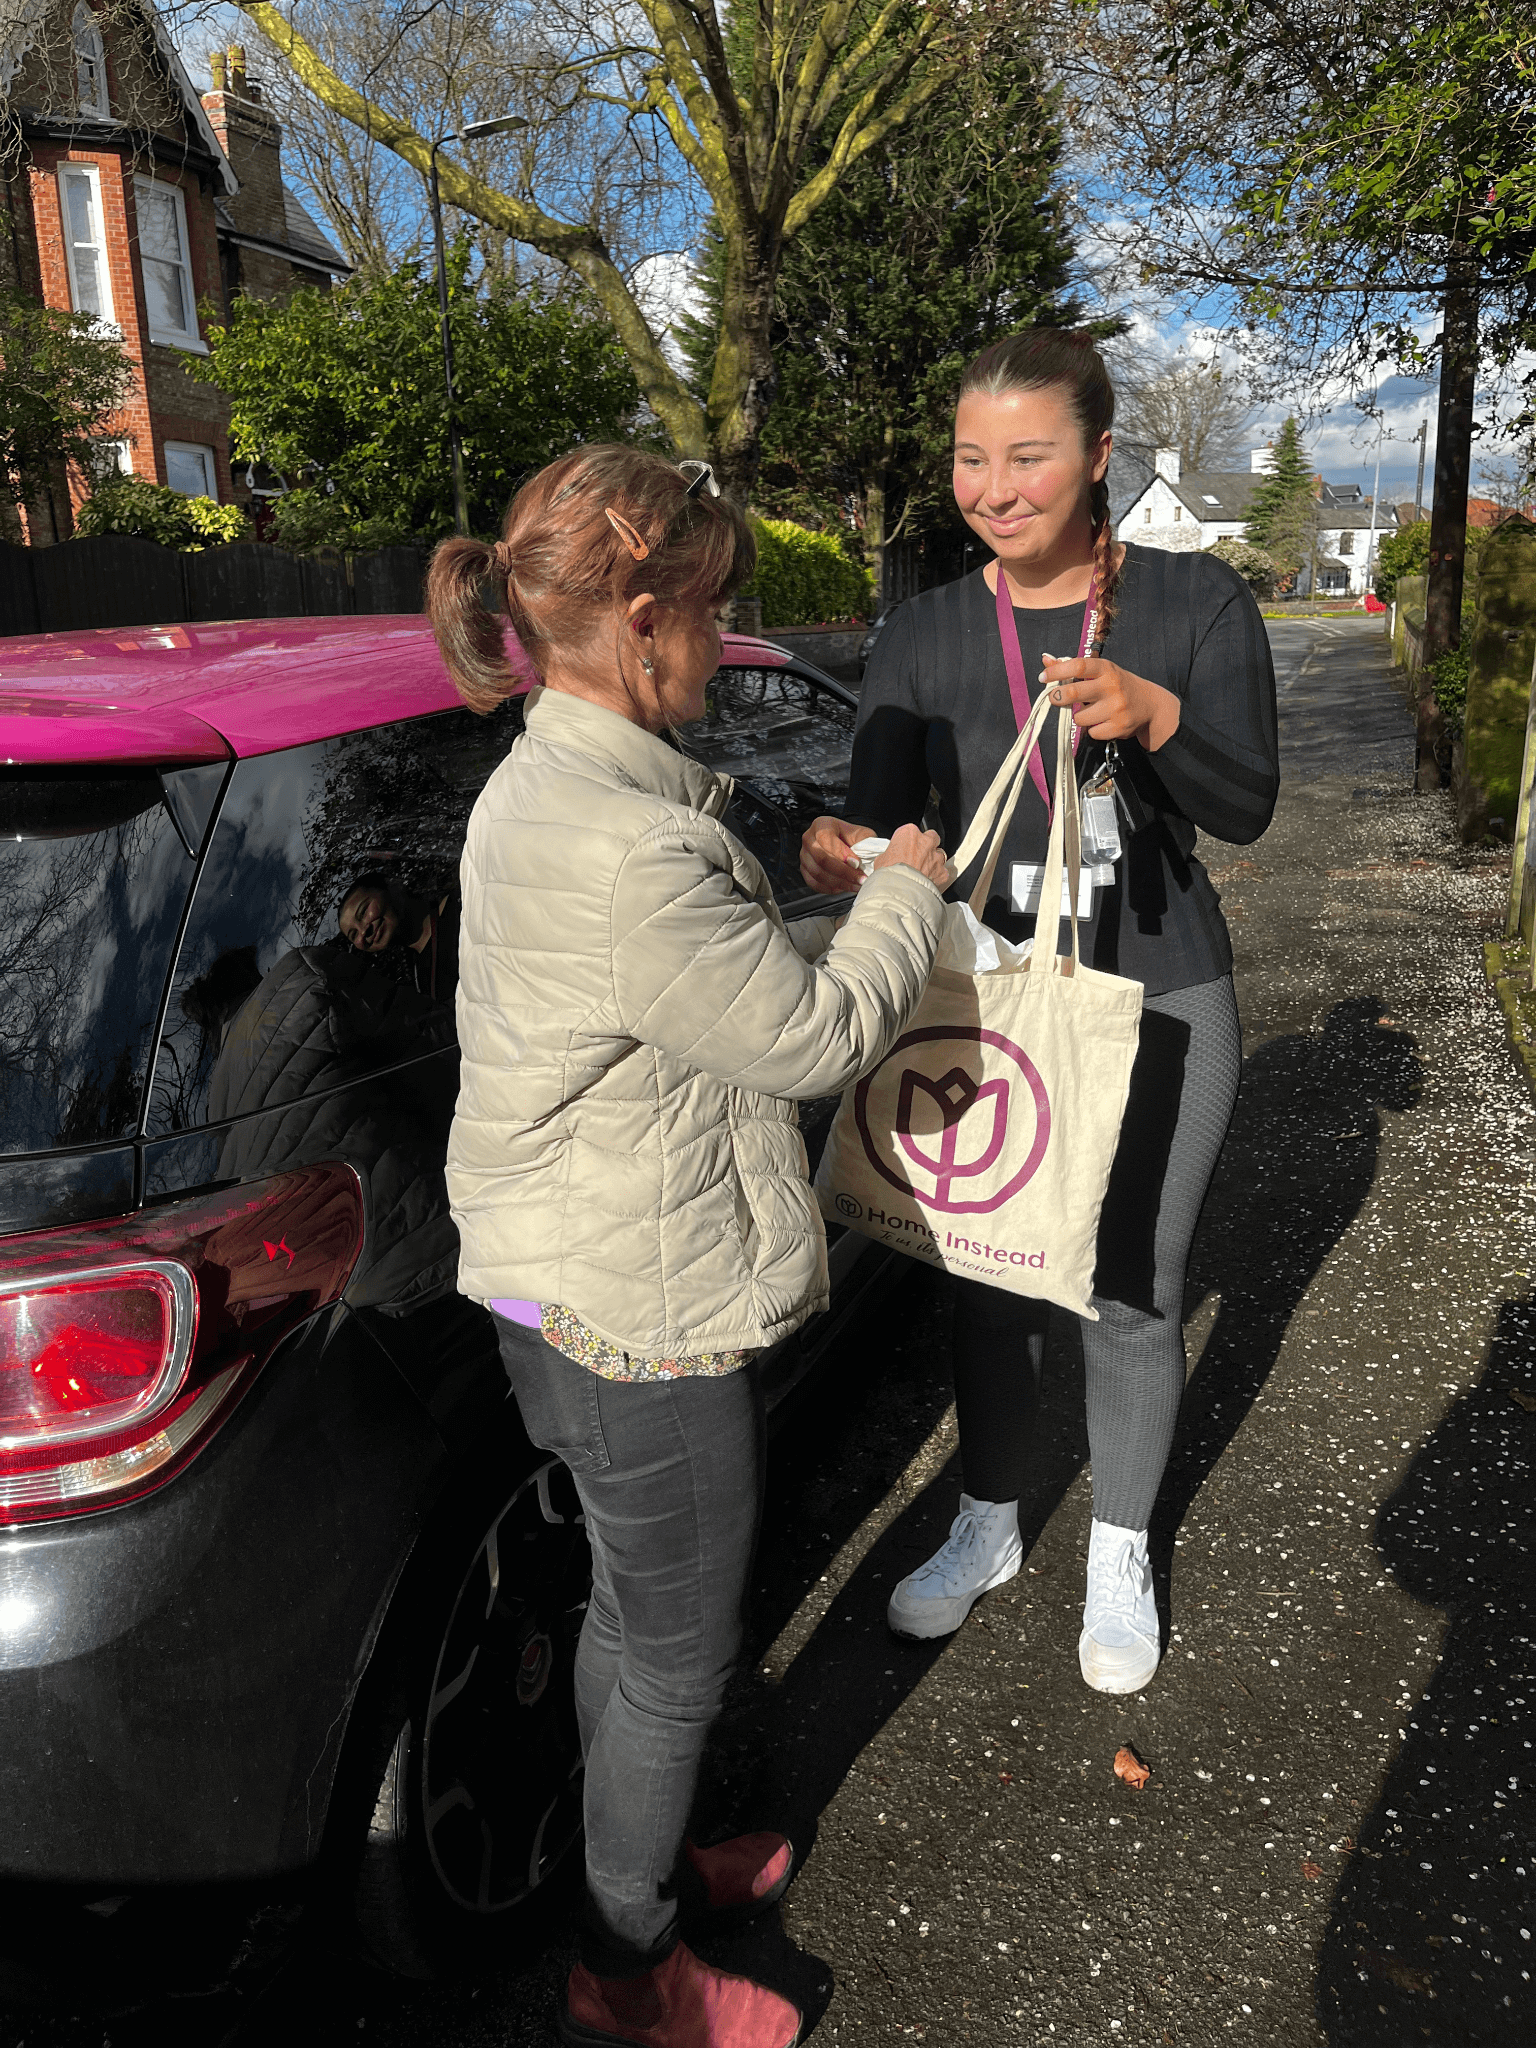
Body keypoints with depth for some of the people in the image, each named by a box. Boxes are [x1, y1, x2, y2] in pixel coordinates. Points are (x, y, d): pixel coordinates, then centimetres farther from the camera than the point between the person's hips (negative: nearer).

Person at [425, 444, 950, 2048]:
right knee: (678, 1646, 12)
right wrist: (904, 891, -4)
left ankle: (641, 1856, 51)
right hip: (641, 1314, -10)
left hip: (569, 1282, 10)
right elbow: (816, 1035, -20)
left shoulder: (544, 786, 5)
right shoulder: (626, 848, -30)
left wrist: (861, 918, 10)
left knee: (631, 1604, 27)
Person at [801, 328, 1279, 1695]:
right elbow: (882, 822, -8)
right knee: (992, 1281, 15)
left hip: (1162, 1011, -1)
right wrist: (841, 854, -32)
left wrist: (1152, 717, -29)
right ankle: (988, 1529, 40)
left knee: (1133, 1294, 10)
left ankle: (1120, 1556, 36)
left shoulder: (1197, 602, -6)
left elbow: (1247, 808, -10)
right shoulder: (924, 638, -3)